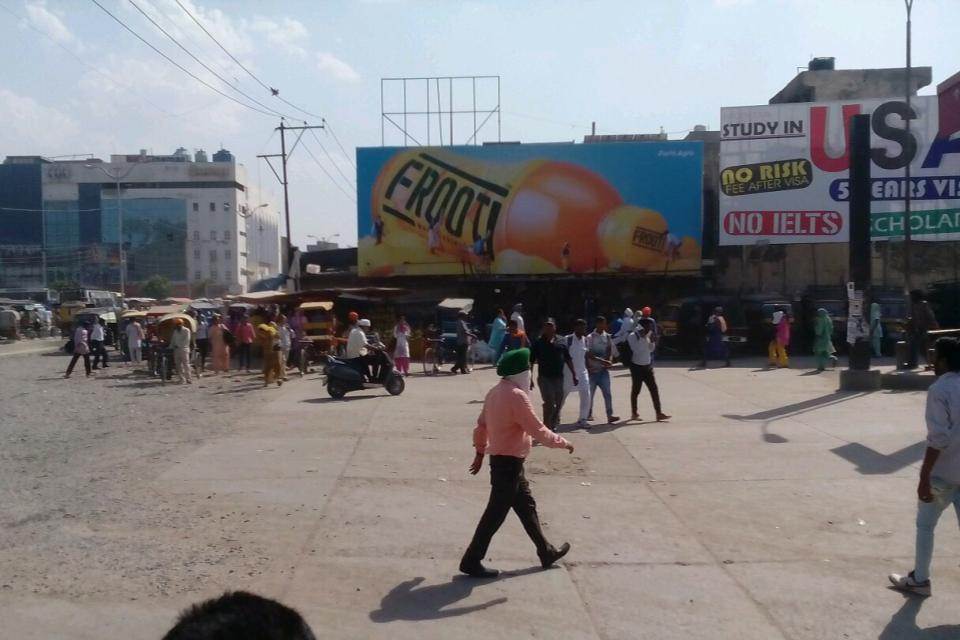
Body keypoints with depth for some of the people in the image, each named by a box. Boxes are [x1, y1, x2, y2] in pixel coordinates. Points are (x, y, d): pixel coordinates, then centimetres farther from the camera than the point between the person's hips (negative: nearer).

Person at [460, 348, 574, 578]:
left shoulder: (496, 392, 7)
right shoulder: (516, 395, -21)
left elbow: (481, 424, 14)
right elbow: (538, 430, -20)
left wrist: (480, 452, 22)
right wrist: (563, 443, -7)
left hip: (502, 459, 10)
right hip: (509, 463, -10)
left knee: (526, 506, 19)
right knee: (496, 513, 0)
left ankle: (546, 552, 31)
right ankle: (472, 561, 9)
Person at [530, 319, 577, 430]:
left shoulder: (561, 343, 8)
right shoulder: (538, 343, -1)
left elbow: (568, 360, 13)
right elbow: (531, 362, -1)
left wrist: (574, 375, 8)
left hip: (559, 378, 4)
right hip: (544, 378, -4)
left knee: (558, 404, 10)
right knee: (549, 403, -12)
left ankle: (553, 425, 27)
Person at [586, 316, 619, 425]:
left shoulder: (608, 337, 7)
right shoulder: (590, 337, -6)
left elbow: (610, 351, 7)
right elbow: (589, 355, -11)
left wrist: (609, 361, -13)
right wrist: (602, 361, -20)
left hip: (604, 369, 3)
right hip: (593, 370, -3)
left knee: (607, 393, -6)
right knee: (590, 393, 8)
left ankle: (610, 416, -10)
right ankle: (589, 414, 24)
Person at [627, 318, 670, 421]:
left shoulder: (646, 336, 10)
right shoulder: (632, 336, -12)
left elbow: (650, 349, 15)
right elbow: (637, 349, -24)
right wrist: (642, 337, -22)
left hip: (647, 366, 7)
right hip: (637, 366, -7)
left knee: (654, 389, 0)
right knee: (636, 390, 4)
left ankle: (659, 413, 0)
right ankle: (634, 414, 16)